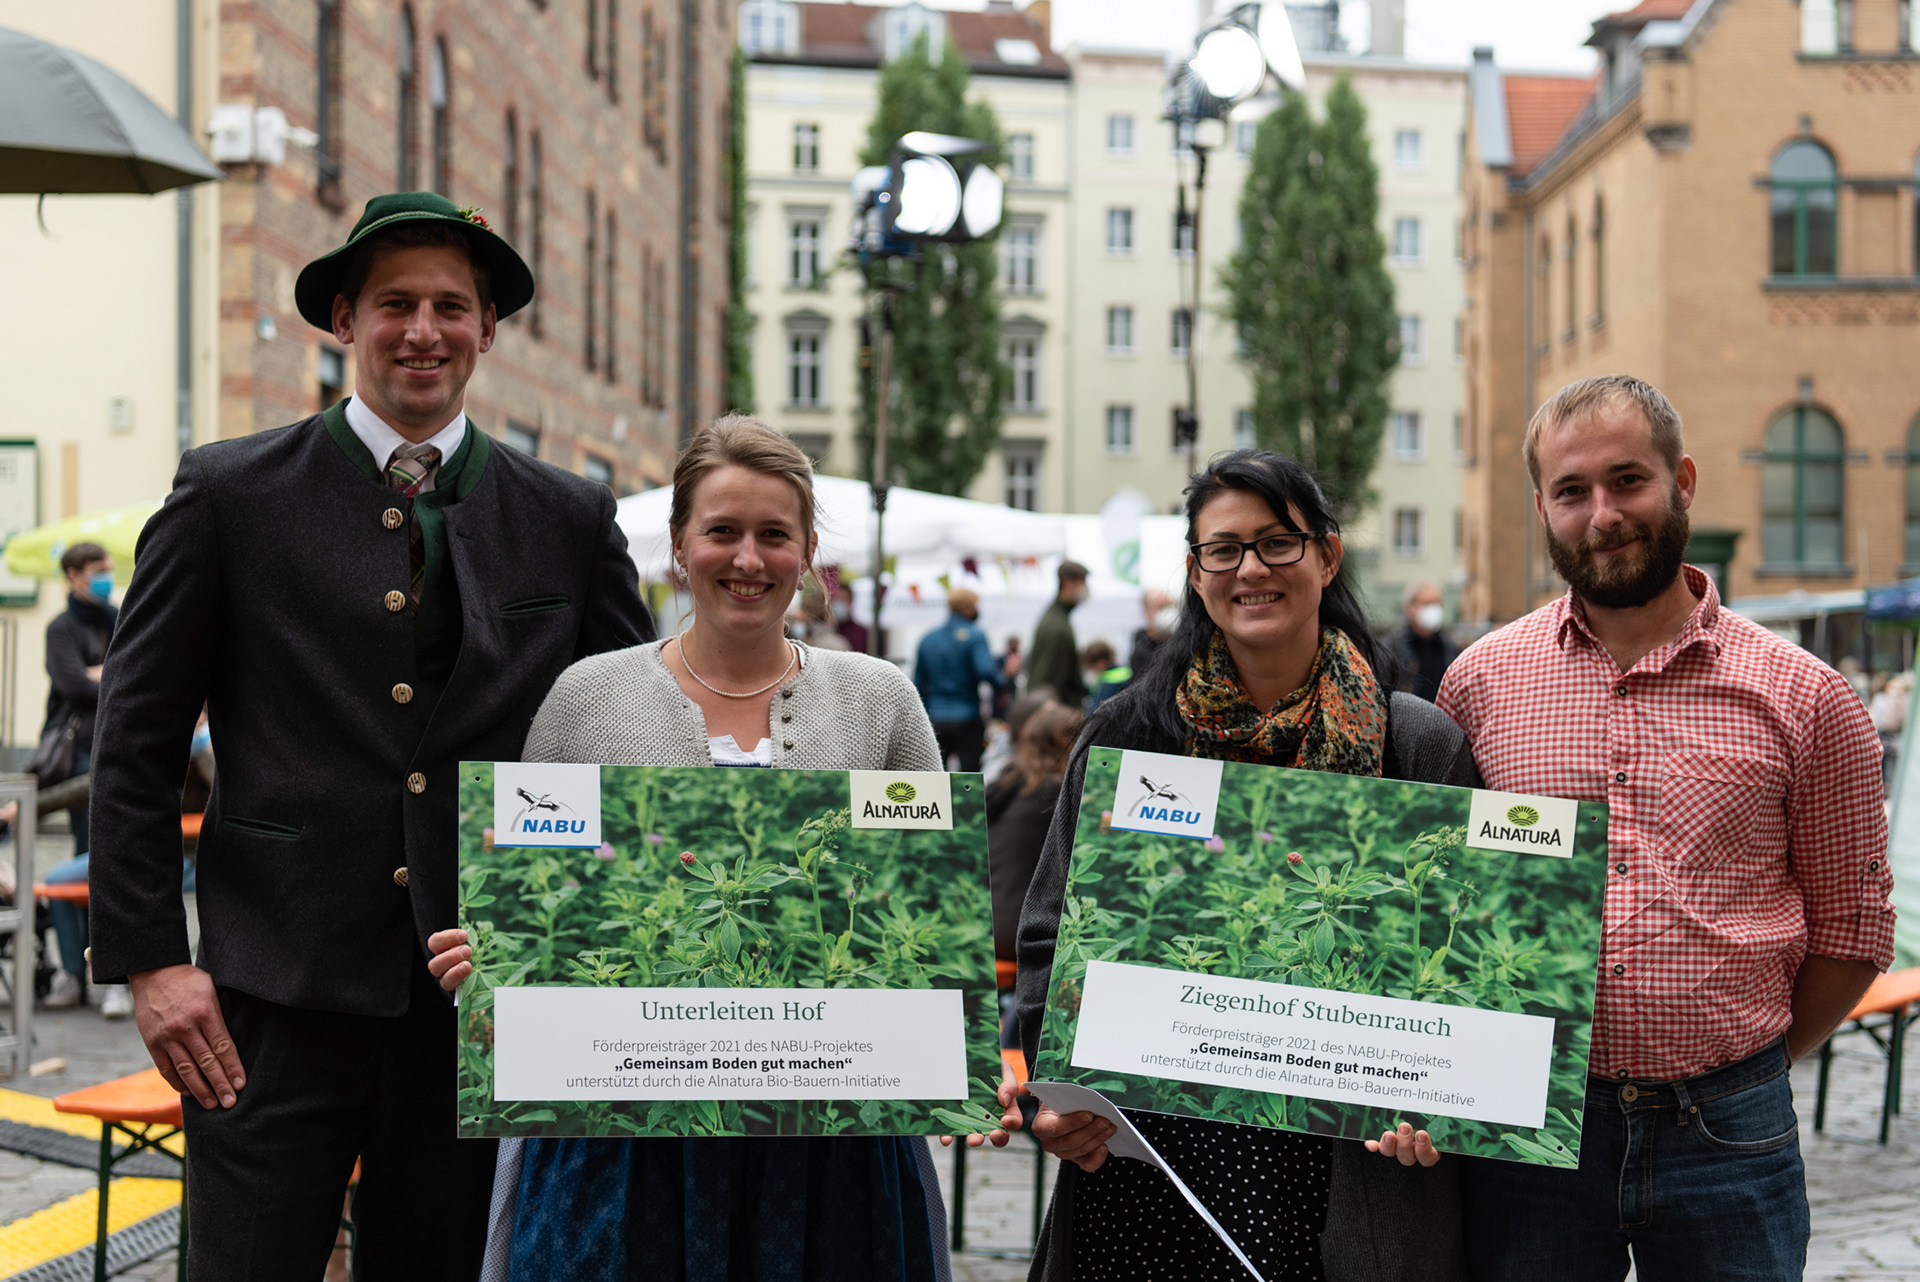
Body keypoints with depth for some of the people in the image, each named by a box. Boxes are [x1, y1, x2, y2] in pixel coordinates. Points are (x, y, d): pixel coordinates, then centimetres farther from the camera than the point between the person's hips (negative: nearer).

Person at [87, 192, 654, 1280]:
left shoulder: (571, 519, 7)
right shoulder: (232, 495, 2)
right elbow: (135, 748, 2)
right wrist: (150, 961, -5)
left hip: (480, 1002, 2)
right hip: (276, 997, -2)